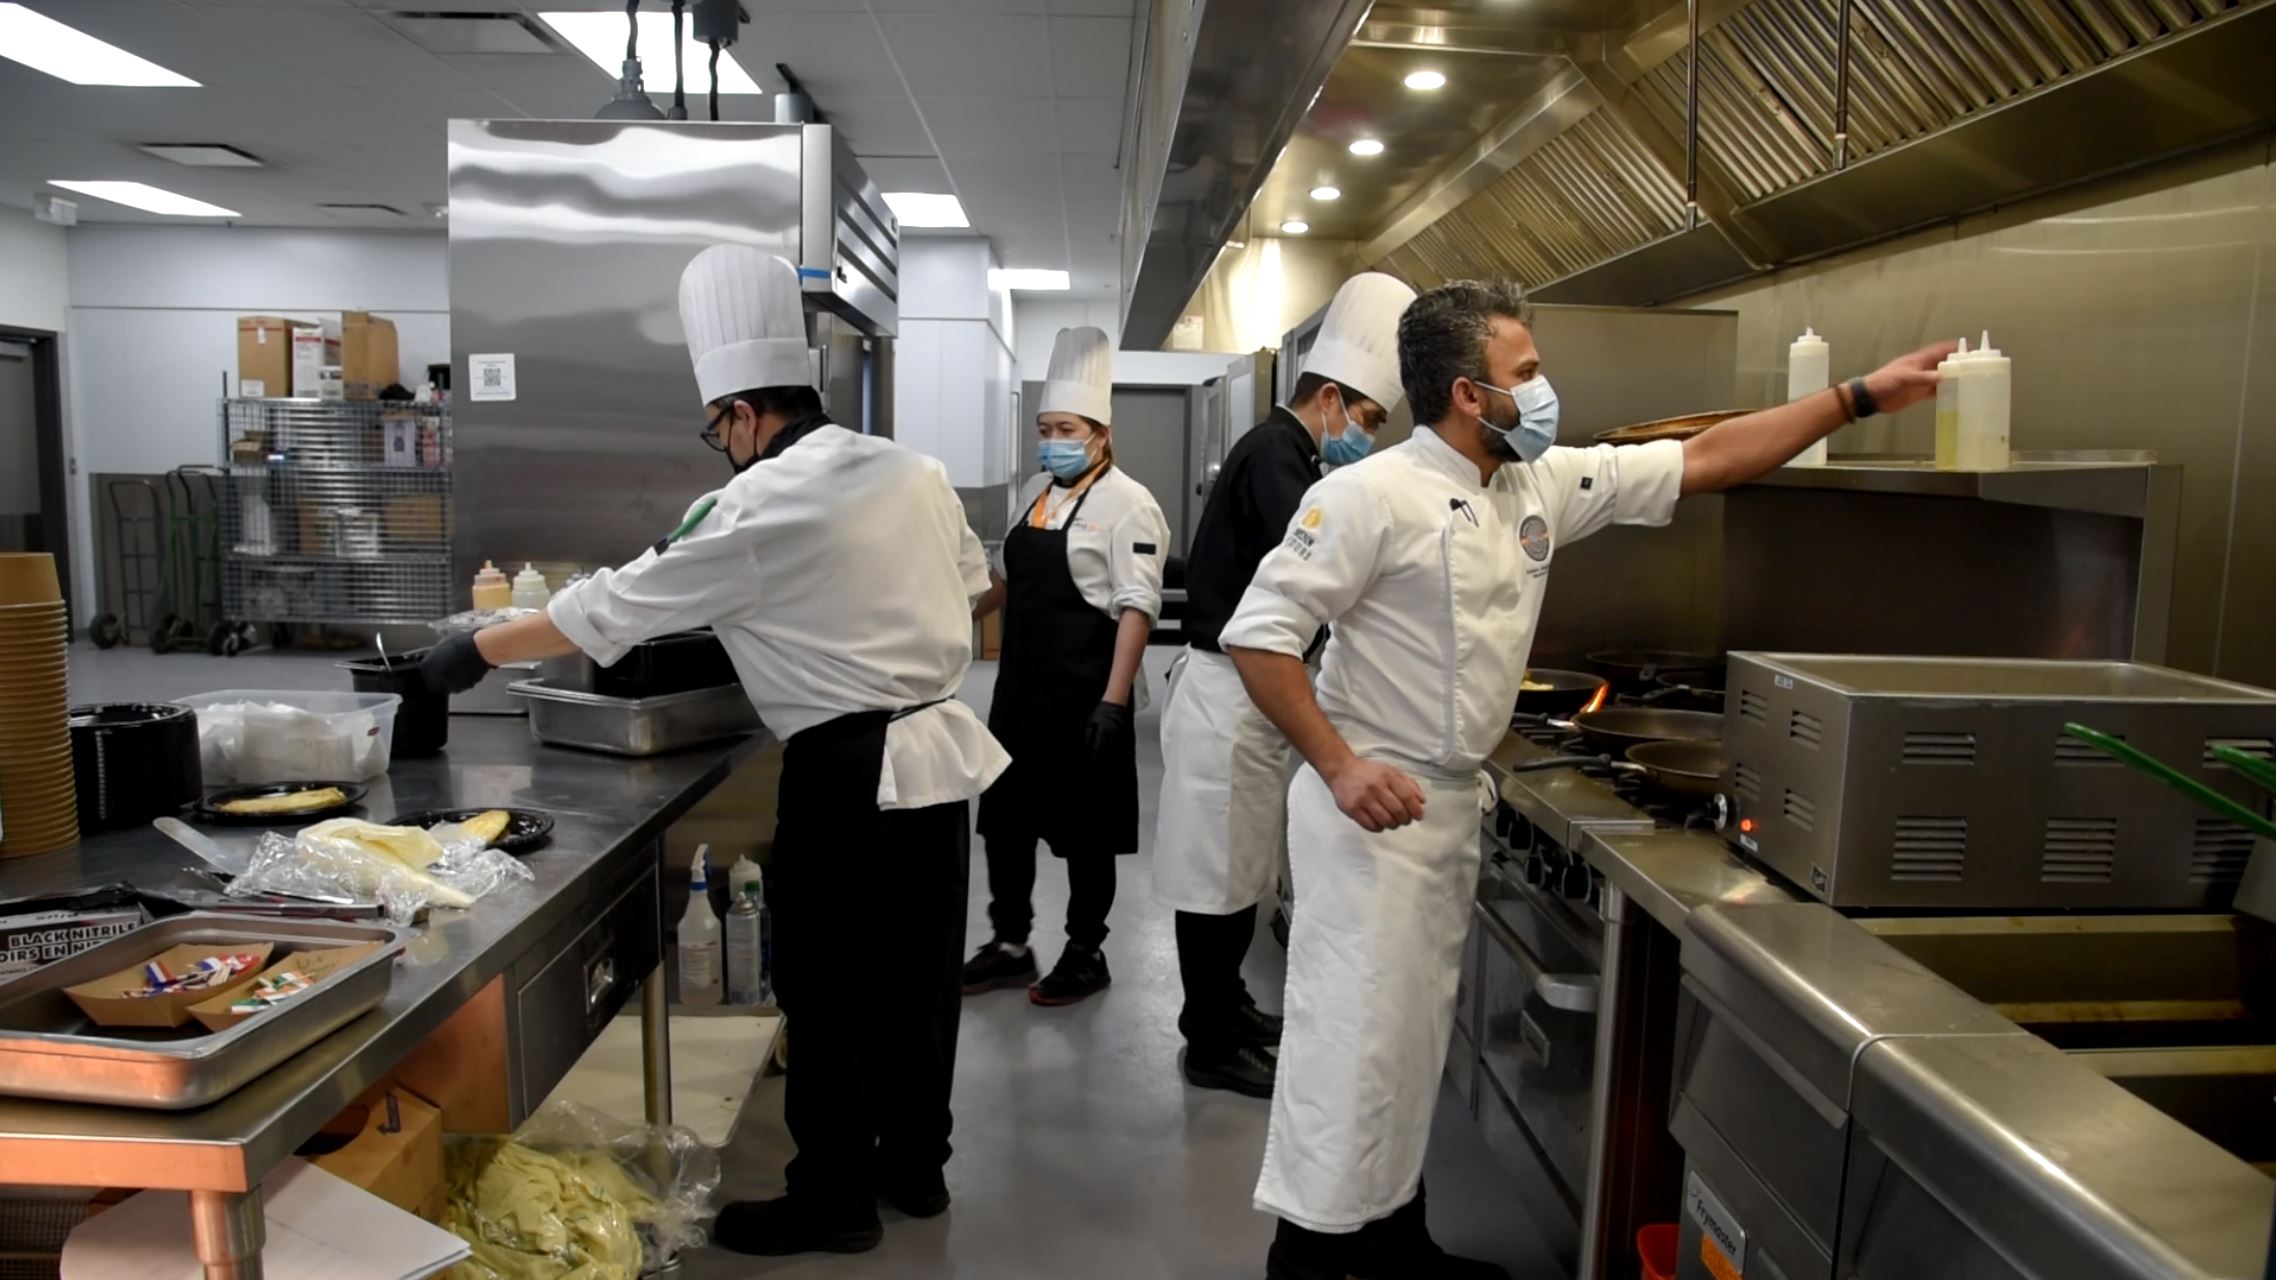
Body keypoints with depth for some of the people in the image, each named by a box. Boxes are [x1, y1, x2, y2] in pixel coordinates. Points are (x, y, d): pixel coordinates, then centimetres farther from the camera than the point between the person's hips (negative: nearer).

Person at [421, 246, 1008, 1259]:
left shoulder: (764, 510, -15)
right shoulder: (912, 470, 5)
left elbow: (612, 611, -10)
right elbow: (970, 585, 18)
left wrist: (475, 652, 1)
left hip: (848, 777, -8)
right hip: (939, 751, 8)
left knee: (828, 992, 8)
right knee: (912, 978, 18)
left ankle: (832, 1198, 22)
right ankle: (915, 1164, 33)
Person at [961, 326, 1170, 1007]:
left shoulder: (1125, 503, -12)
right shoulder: (1037, 492, 12)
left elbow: (1138, 607, -18)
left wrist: (1114, 701, -23)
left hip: (1084, 694, -8)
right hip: (1021, 685, 8)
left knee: (1084, 828, 6)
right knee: (1005, 817, 13)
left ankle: (1086, 955, 23)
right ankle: (1010, 946, 29)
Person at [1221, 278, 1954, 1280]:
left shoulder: (1544, 485, 5)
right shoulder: (1372, 496, -17)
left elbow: (1703, 461, 11)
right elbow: (1258, 634, -18)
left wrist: (1861, 395, 10)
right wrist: (1341, 768, -23)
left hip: (1453, 803, 8)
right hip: (1369, 801, -8)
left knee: (1418, 1029, 15)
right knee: (1356, 1028, -2)